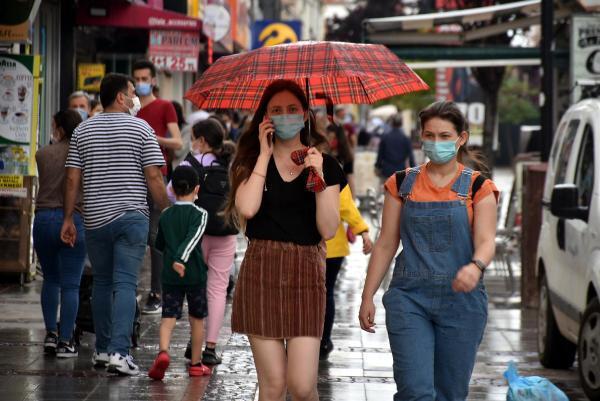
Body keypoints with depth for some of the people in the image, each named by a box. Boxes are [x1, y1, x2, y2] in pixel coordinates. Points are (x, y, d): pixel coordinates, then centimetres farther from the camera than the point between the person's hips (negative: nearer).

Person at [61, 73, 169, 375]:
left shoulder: (83, 131, 7)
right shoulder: (141, 129, -3)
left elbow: (73, 179, 5)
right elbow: (154, 177, -7)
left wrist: (68, 219, 10)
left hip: (95, 219, 3)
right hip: (131, 215, -3)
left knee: (102, 282, 15)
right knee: (125, 283, -7)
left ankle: (102, 350, 20)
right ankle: (118, 351, -17)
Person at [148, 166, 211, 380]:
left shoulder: (165, 216, 7)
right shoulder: (199, 214, -6)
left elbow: (159, 244, 17)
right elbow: (192, 239, -22)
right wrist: (181, 258, -32)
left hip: (170, 275, 2)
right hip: (195, 274, -2)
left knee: (168, 317, -3)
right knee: (197, 319, 12)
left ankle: (163, 352, -30)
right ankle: (195, 364, 18)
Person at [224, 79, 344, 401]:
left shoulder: (325, 165, 7)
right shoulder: (252, 162, 6)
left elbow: (328, 230, -3)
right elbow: (247, 208, -14)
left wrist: (318, 179, -14)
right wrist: (265, 154, -6)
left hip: (305, 276, 0)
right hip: (261, 274, 0)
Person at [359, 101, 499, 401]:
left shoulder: (478, 188, 2)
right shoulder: (402, 184, 7)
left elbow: (486, 241, -10)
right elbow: (386, 244, 9)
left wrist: (476, 266, -33)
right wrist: (368, 297, 5)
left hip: (461, 300, 0)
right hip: (409, 298, 0)